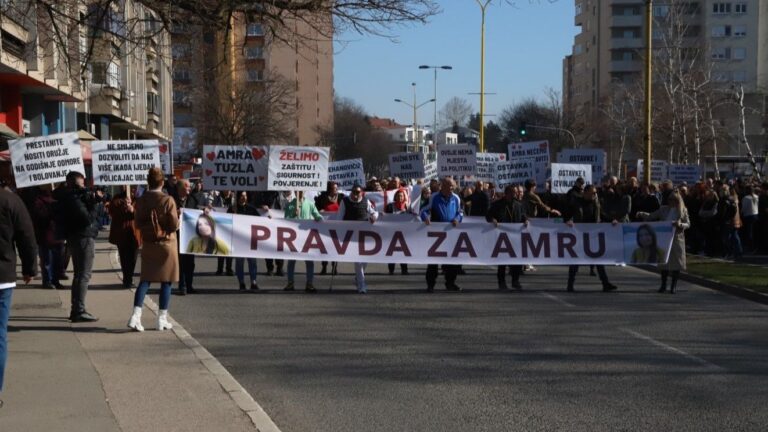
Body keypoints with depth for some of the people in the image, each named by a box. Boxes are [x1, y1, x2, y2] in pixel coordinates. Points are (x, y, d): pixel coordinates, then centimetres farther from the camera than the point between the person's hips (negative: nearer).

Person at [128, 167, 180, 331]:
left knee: (145, 280, 9)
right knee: (166, 281, 5)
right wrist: (177, 217, 6)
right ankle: (162, 319, 6)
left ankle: (136, 316, -3)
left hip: (148, 245, 4)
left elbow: (138, 224, 3)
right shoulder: (168, 200, -14)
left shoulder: (141, 201, -3)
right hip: (166, 244, -4)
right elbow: (174, 226, -14)